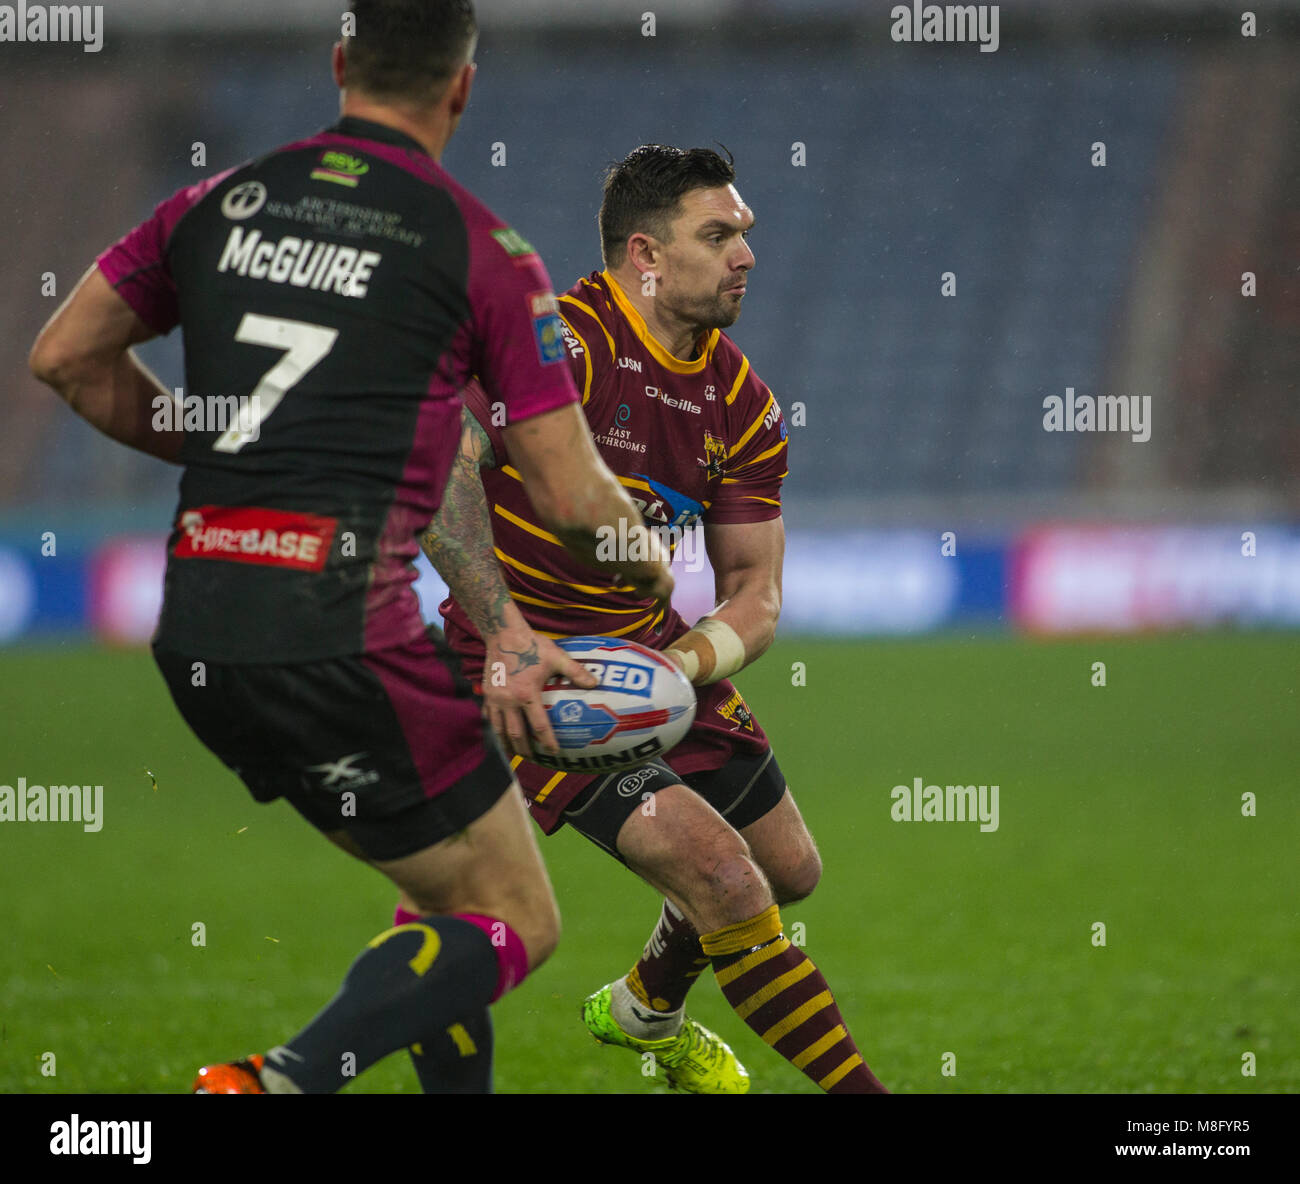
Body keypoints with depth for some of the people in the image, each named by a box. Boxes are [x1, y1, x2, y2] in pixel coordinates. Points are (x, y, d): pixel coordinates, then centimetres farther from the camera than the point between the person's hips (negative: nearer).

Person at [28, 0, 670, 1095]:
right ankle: (283, 1081, -18)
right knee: (515, 922, 3)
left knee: (450, 890, 22)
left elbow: (65, 357, 19)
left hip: (193, 634, 7)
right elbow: (570, 497, 0)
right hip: (340, 626, -6)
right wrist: (652, 570, 21)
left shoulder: (221, 203, 12)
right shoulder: (481, 248, -2)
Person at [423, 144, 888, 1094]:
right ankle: (860, 1090, -9)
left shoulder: (743, 403, 1)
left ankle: (648, 1011, 47)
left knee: (789, 869, 19)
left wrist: (681, 663, -20)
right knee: (721, 874, -20)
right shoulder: (564, 342, -22)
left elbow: (757, 595, 2)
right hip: (533, 670, -8)